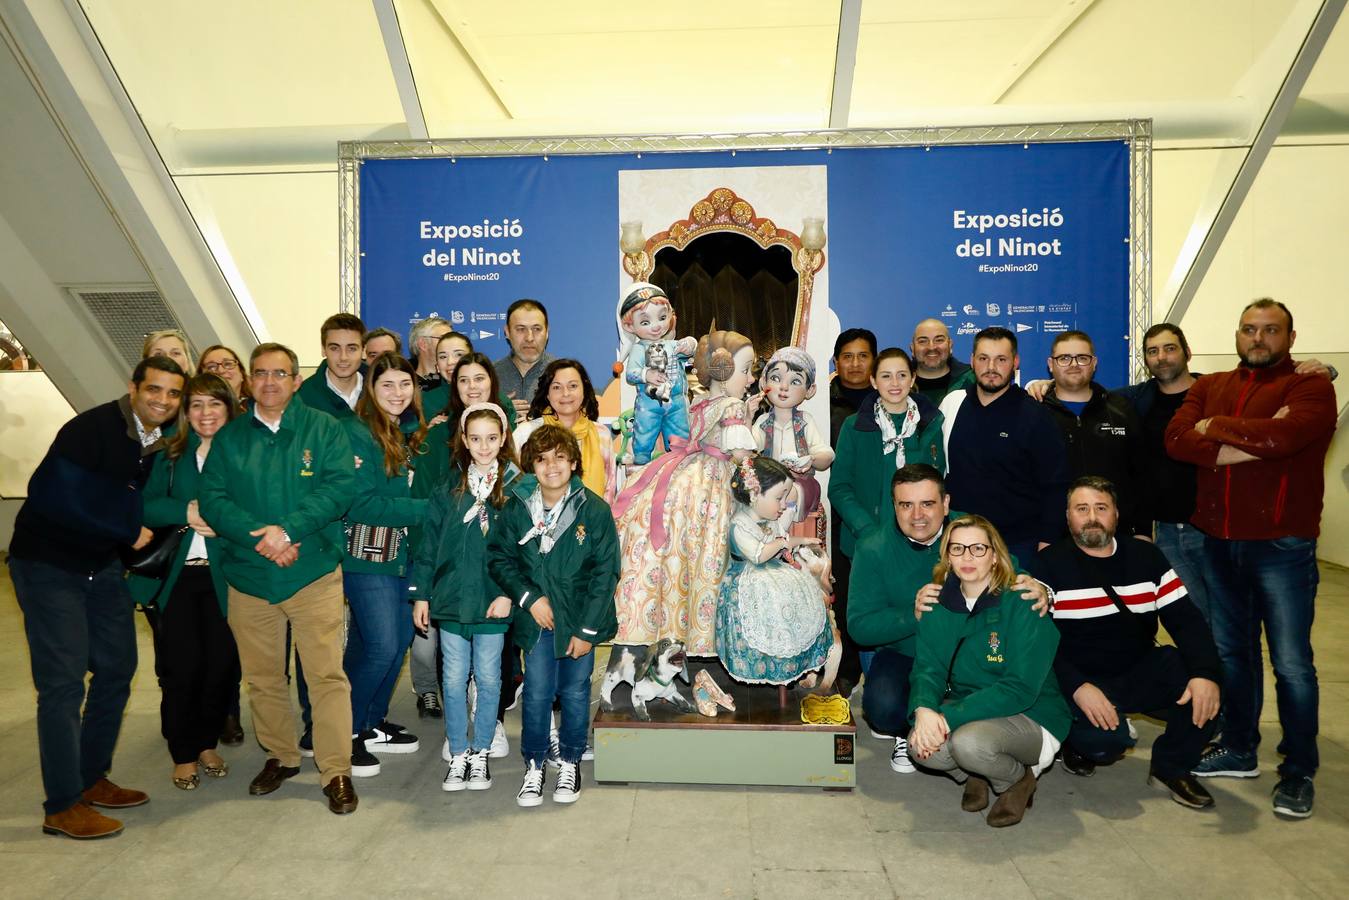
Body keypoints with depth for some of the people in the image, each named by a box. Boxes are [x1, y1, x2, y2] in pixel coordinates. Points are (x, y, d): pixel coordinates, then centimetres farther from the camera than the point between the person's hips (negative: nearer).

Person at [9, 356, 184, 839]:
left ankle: (91, 780, 27)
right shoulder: (91, 429, -21)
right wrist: (129, 532, -20)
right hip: (48, 566, -7)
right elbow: (54, 498, -26)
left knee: (116, 667, 11)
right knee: (64, 681, -5)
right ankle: (62, 807, 8)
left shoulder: (163, 441, 0)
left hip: (103, 566, 7)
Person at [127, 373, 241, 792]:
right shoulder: (170, 454, 7)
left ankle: (208, 744, 24)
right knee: (182, 666, 2)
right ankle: (183, 754, 19)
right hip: (177, 573, 1)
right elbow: (144, 506, -1)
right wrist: (186, 512, -15)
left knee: (222, 661, 2)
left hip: (223, 573, 0)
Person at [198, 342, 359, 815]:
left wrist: (288, 529, -18)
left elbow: (341, 486, -10)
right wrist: (258, 537, -15)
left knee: (326, 674, -4)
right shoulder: (229, 436, 10)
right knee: (262, 677, 15)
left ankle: (336, 772, 8)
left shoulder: (324, 428, 1)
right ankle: (281, 757, 34)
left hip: (313, 571, -3)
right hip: (248, 576, 4)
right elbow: (212, 498, 1)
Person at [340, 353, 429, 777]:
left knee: (401, 639, 12)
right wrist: (424, 510, -19)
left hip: (403, 554, 7)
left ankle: (372, 724, 29)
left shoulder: (413, 433, 10)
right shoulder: (356, 433, -12)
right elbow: (360, 504, -19)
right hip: (367, 556, -7)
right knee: (382, 646, -8)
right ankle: (347, 732, 13)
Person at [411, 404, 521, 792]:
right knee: (454, 680, 9)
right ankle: (458, 755, 23)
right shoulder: (449, 488, 3)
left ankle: (481, 753, 25)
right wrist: (421, 594, 3)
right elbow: (429, 543, 6)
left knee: (488, 679, 10)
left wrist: (508, 593, -13)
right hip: (451, 599, 2)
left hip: (493, 602, -2)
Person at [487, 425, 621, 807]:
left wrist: (587, 629, -11)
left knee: (575, 693, 10)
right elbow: (499, 558, 4)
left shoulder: (595, 510, -11)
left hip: (580, 617, -1)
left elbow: (605, 572, -9)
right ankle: (534, 765, 23)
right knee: (537, 694, 3)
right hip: (537, 617, 1)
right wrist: (529, 597, -10)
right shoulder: (516, 508, -5)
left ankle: (571, 762, 30)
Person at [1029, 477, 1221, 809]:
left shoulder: (1145, 556, 4)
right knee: (1105, 740, -30)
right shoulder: (1049, 563, -7)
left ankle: (1171, 767, 5)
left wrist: (1206, 672, -21)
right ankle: (1079, 742, 10)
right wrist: (1076, 686, -26)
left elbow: (1186, 619, -3)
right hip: (1079, 678, -4)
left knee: (1203, 692, -23)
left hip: (1142, 670, 4)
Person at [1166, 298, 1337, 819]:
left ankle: (1298, 772, 16)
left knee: (1291, 662, 1)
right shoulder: (1210, 387, 11)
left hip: (1282, 545, -4)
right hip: (1219, 542, 5)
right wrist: (1252, 443, -17)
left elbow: (1281, 435, -24)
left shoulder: (1309, 387, -3)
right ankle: (1239, 750, 30)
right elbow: (1176, 439, -7)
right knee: (1231, 652, 15)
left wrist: (1215, 428, -9)